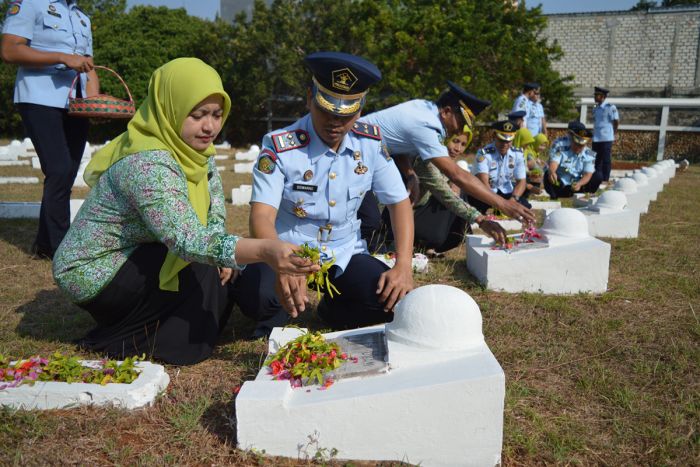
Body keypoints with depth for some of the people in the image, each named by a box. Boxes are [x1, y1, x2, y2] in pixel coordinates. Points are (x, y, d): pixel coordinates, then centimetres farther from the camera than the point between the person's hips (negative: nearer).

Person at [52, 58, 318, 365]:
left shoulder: (191, 145, -4)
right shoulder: (149, 164, -31)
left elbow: (214, 210, 1)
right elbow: (187, 241, -42)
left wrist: (223, 253, -18)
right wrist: (264, 250, -54)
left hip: (132, 257, 8)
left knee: (224, 272, -3)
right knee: (201, 269, -21)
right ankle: (124, 341, -6)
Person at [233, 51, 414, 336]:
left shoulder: (371, 142, -6)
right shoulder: (280, 147, -17)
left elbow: (399, 202, -1)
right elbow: (262, 216, -27)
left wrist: (404, 266, -15)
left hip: (344, 253, 3)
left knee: (395, 301, -21)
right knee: (254, 297, -33)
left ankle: (333, 310, 13)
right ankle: (278, 313, 7)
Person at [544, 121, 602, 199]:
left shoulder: (589, 154, -5)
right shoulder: (560, 145, -15)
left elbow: (588, 174, -12)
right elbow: (553, 164, -29)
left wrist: (579, 184, -35)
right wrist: (551, 172, -55)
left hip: (574, 186, 4)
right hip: (558, 185, -3)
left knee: (597, 177, -12)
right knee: (549, 176, -34)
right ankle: (555, 197, -13)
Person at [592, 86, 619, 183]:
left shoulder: (610, 107, -9)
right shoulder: (595, 108, 12)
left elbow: (616, 121, -6)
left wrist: (612, 133, 3)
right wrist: (595, 134, 12)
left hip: (606, 139, -7)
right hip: (596, 139, 7)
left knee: (606, 160, -1)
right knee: (597, 160, 10)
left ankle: (605, 181, 4)